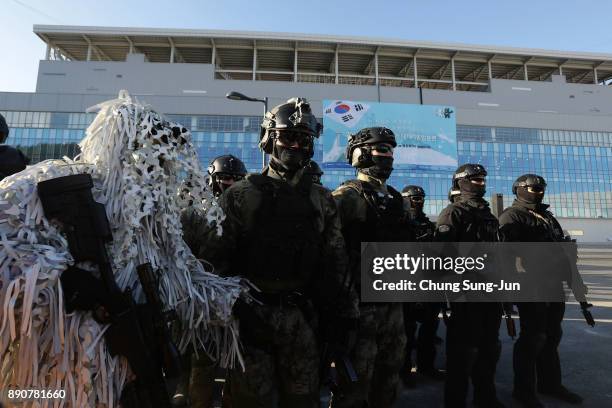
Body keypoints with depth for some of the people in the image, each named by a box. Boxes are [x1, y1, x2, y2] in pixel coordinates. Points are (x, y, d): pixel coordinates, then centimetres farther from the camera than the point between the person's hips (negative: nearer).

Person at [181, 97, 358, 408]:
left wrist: (343, 316, 8)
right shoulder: (242, 195, -4)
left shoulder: (321, 200, 5)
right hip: (251, 316, -3)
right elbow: (220, 254, -7)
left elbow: (334, 263, 7)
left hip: (302, 317, 3)